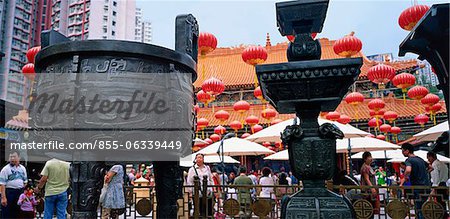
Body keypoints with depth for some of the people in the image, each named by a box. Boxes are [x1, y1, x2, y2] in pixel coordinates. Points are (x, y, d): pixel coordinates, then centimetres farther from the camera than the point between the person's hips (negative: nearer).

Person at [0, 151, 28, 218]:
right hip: (9, 192, -5)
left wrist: (23, 191, 10)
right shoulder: (5, 169, -7)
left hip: (20, 193, 5)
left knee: (17, 213, 12)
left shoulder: (23, 168, 10)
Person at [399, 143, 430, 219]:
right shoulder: (420, 159, 14)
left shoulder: (408, 160, -12)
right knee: (424, 208, 18)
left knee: (419, 210, -1)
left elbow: (408, 170, -32)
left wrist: (404, 178, -16)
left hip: (418, 188, -8)